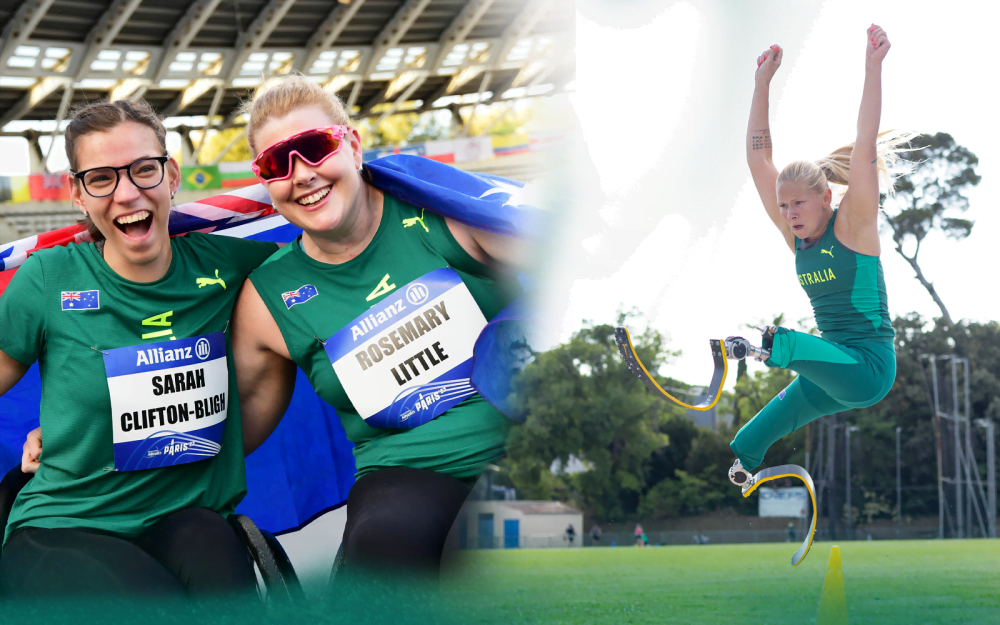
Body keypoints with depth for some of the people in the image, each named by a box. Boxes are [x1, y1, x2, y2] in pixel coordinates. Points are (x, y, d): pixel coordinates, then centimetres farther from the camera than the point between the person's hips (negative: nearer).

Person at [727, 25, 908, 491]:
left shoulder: (853, 225, -10)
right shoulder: (795, 235, 6)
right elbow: (758, 159, 4)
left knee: (787, 344, -33)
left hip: (869, 368, -7)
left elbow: (864, 149, -20)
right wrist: (763, 82, 0)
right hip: (832, 374, 7)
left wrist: (873, 68, -25)